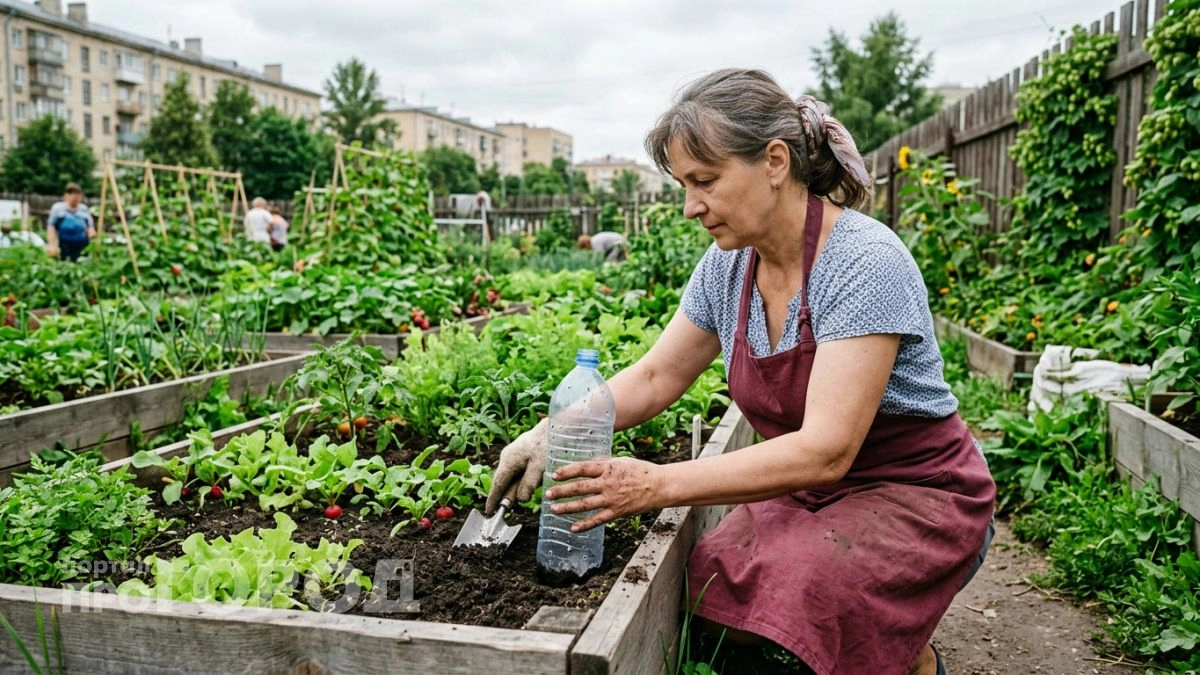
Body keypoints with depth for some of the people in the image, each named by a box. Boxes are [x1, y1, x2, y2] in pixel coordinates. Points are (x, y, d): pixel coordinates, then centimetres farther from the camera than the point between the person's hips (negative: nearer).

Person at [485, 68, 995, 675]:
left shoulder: (866, 264, -24)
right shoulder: (728, 263, -3)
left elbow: (826, 451, -30)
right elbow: (656, 378, 7)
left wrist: (660, 484, -32)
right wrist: (554, 433, -8)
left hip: (915, 494, -6)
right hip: (809, 488, 6)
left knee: (784, 611, -30)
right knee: (711, 589, -19)